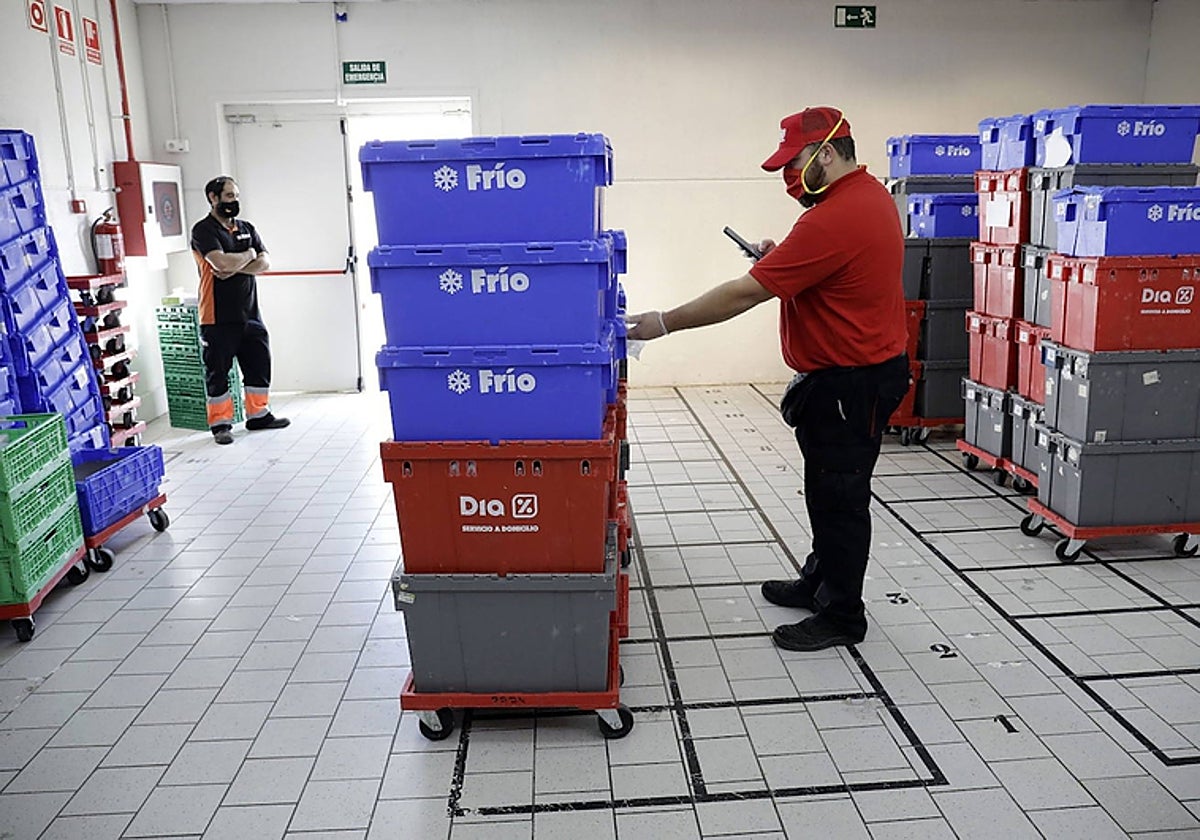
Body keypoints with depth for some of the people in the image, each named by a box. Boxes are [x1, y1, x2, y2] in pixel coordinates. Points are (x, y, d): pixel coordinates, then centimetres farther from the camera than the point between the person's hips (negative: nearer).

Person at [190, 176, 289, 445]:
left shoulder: (247, 229, 14)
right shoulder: (203, 230, -6)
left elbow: (264, 263, 2)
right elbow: (221, 263, -22)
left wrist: (235, 268, -14)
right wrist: (248, 255, -5)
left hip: (250, 312, 6)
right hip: (219, 318, -6)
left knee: (259, 364, 12)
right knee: (218, 372, 1)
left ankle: (258, 414, 26)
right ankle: (220, 423, 10)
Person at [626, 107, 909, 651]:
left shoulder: (832, 220, -25)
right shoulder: (871, 194, 9)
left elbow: (745, 294, -25)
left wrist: (665, 323, -19)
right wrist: (781, 259, 5)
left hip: (849, 384, -11)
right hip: (864, 369, 11)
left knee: (839, 497, 1)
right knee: (828, 490, 20)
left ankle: (841, 616, 15)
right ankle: (819, 582, 36)